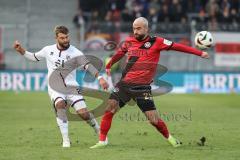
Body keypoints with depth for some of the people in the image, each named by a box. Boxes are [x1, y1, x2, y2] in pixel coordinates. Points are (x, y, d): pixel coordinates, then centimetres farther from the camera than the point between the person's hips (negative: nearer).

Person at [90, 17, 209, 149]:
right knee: (109, 108, -9)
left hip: (142, 87, -3)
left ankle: (168, 137, 22)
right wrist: (108, 66, 41)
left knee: (153, 118, -5)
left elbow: (177, 46, -7)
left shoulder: (156, 42, -5)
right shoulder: (129, 41, 8)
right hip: (125, 83, 3)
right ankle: (102, 141, 0)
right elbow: (120, 53, 27)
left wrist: (200, 53, -9)